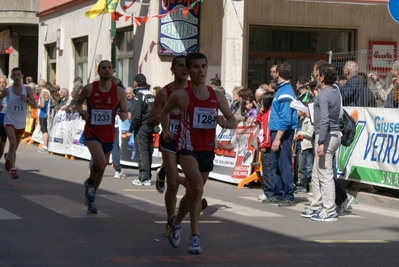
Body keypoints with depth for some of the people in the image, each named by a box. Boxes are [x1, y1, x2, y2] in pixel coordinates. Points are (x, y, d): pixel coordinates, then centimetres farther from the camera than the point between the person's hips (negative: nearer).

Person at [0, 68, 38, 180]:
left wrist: (26, 100, -25)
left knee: (14, 148, 17)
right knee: (13, 143, -24)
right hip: (10, 121, -3)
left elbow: (35, 105, -8)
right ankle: (13, 170, -23)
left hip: (21, 123, 3)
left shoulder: (27, 90, -5)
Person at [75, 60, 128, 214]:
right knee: (100, 162, -26)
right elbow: (78, 103, 9)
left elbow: (125, 112, 6)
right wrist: (81, 111, -12)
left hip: (108, 135, 4)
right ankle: (89, 182, 6)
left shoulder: (119, 92, -3)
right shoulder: (89, 89, -7)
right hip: (92, 132, -3)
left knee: (102, 167, 14)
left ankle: (90, 198, 35)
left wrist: (123, 115, -17)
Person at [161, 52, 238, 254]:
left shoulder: (217, 96, 4)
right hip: (187, 148, -5)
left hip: (208, 150, 5)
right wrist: (166, 130, -3)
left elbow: (234, 122, 9)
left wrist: (225, 122, -14)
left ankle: (176, 222, 44)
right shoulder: (181, 96, -5)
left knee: (192, 192, 17)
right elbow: (164, 112, 14)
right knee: (198, 188, -24)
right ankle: (195, 235, -16)